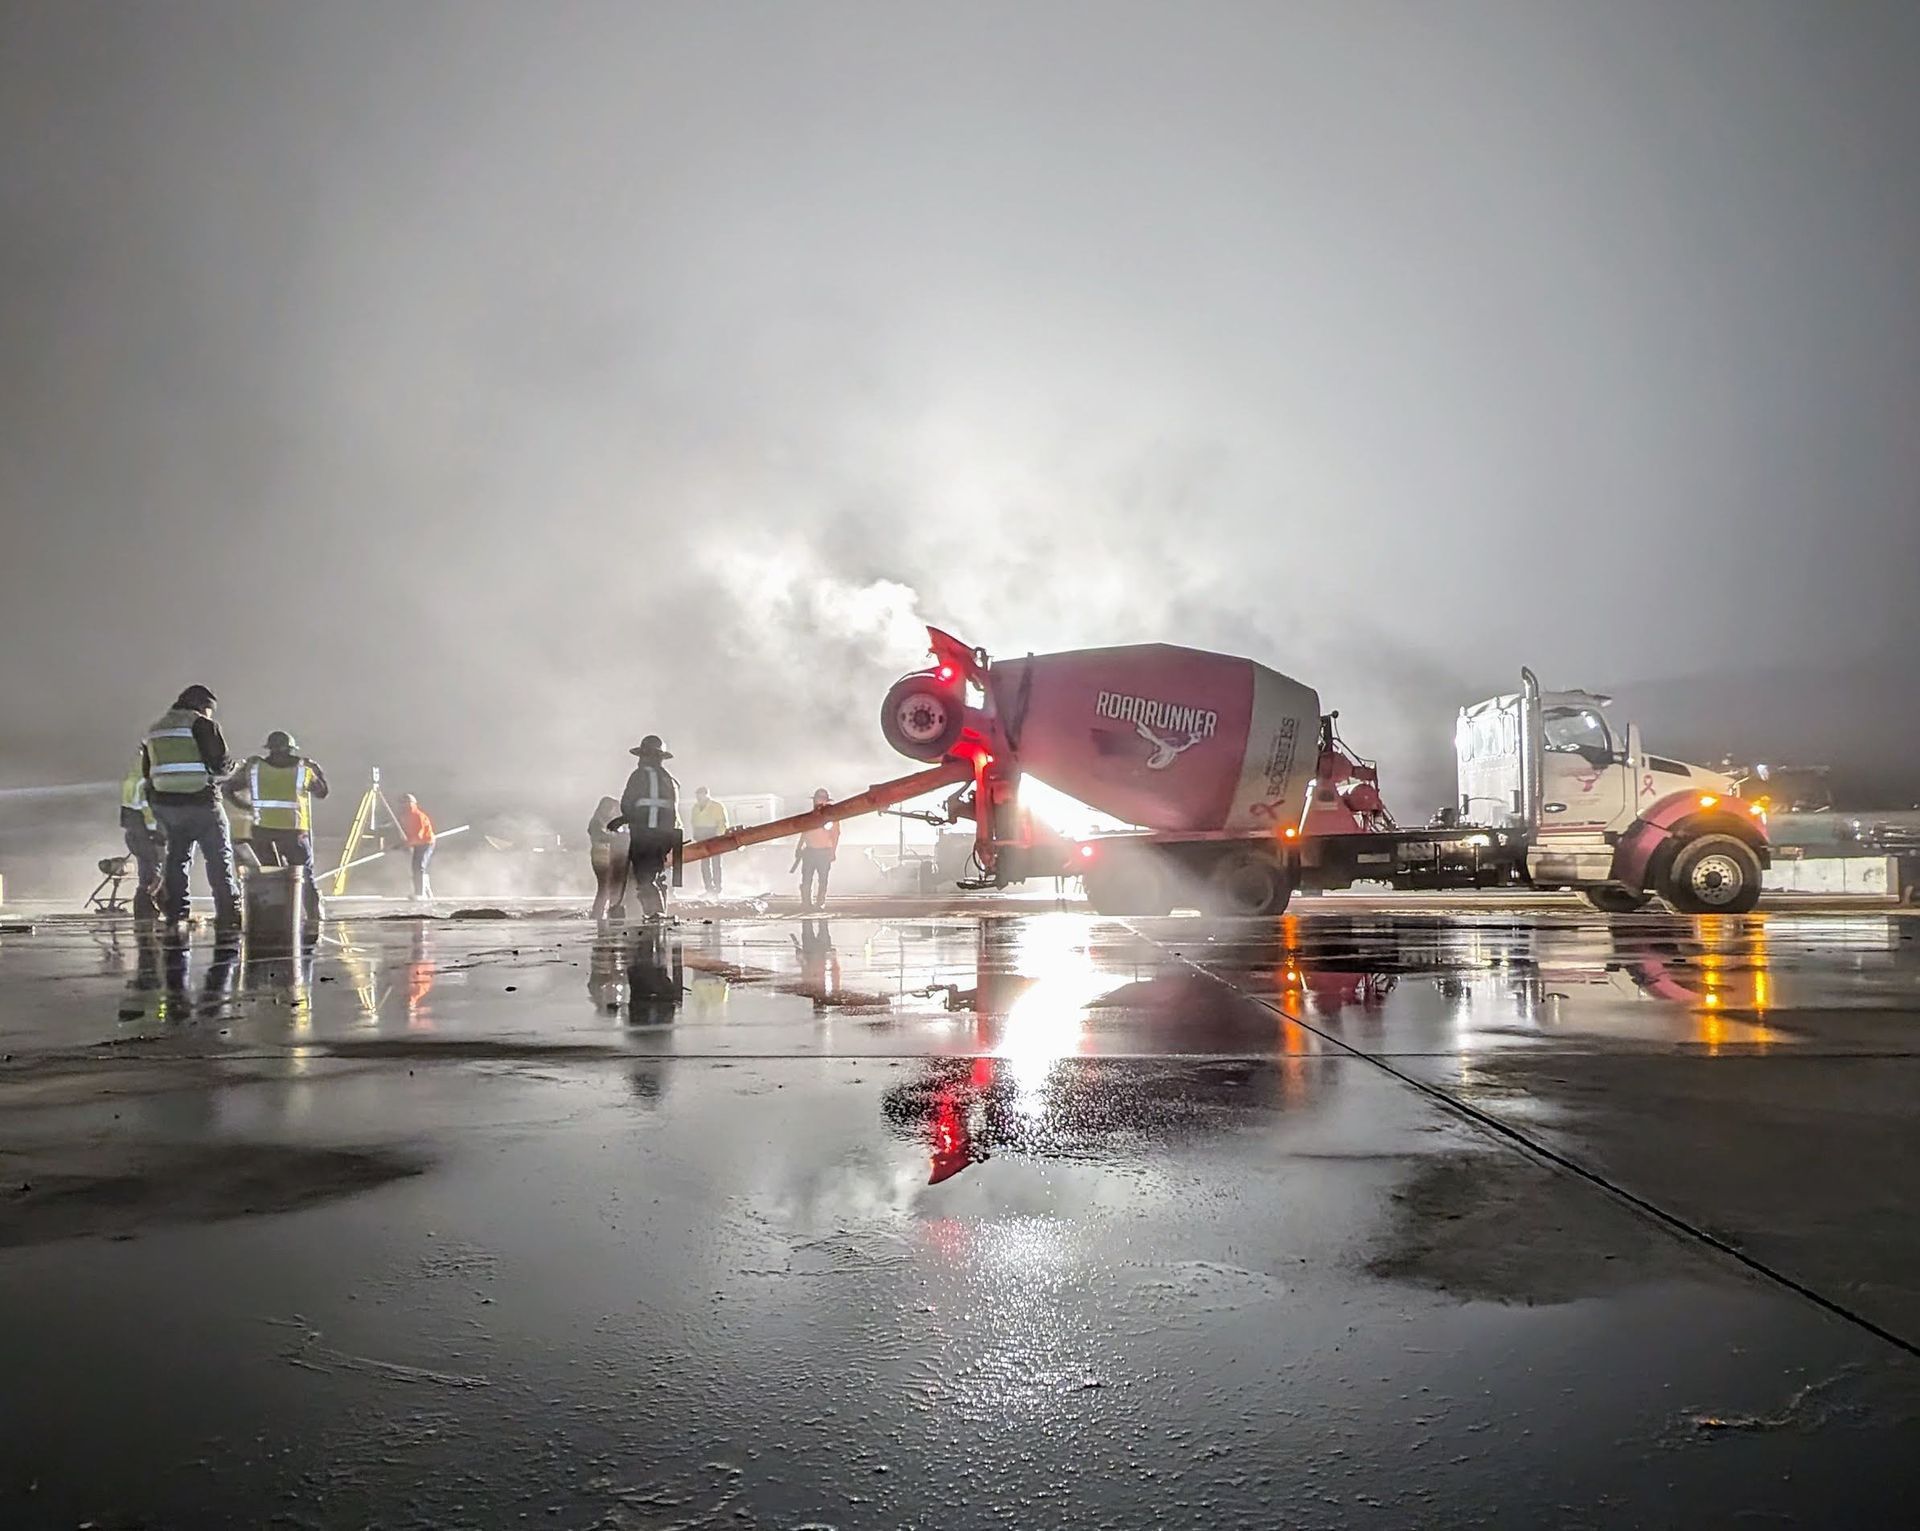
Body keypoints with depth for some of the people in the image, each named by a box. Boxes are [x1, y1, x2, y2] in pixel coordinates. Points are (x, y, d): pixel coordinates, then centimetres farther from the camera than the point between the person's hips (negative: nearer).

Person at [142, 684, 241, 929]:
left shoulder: (155, 729, 16)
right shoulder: (203, 725, -6)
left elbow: (147, 772, 18)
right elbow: (220, 764, -11)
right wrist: (232, 767, 10)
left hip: (164, 805, 6)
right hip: (201, 802, -6)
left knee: (177, 856, 14)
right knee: (219, 858, 0)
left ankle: (175, 914, 11)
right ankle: (229, 914, -4)